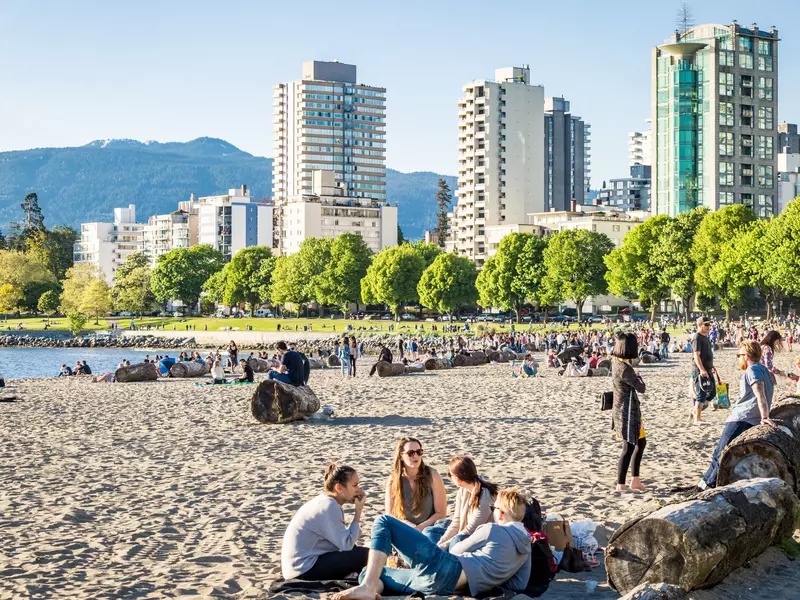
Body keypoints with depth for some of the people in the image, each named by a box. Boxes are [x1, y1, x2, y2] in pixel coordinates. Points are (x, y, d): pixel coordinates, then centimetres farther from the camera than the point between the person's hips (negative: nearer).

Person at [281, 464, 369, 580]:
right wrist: (358, 512, -11)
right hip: (304, 571, -10)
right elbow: (347, 544, -18)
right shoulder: (329, 506, -16)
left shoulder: (325, 501, 10)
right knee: (364, 555, -12)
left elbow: (342, 542, 6)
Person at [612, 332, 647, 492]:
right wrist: (638, 377, 3)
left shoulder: (615, 360, 1)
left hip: (622, 410, 10)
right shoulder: (625, 369, -25)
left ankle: (635, 480, 25)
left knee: (641, 442, 19)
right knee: (628, 448, -2)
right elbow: (641, 388, -15)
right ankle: (620, 485, 6)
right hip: (627, 411, -10)